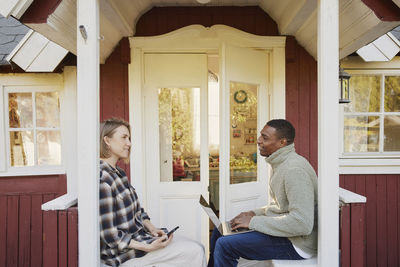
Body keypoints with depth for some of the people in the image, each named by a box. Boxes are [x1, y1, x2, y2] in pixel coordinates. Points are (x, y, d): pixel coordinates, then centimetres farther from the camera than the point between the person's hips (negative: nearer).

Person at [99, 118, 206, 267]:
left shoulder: (118, 173, 9)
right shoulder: (102, 179, -22)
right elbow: (110, 236, -22)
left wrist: (152, 228, 0)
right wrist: (148, 248, -21)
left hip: (138, 236, 9)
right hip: (124, 253, -9)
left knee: (198, 248, 3)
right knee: (195, 251, -12)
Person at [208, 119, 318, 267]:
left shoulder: (295, 170, -24)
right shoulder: (281, 164, 10)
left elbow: (302, 223, -29)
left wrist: (254, 221, -22)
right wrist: (255, 213, 5)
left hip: (296, 243, -10)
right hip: (281, 230, 10)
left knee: (224, 245, -19)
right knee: (219, 232, 10)